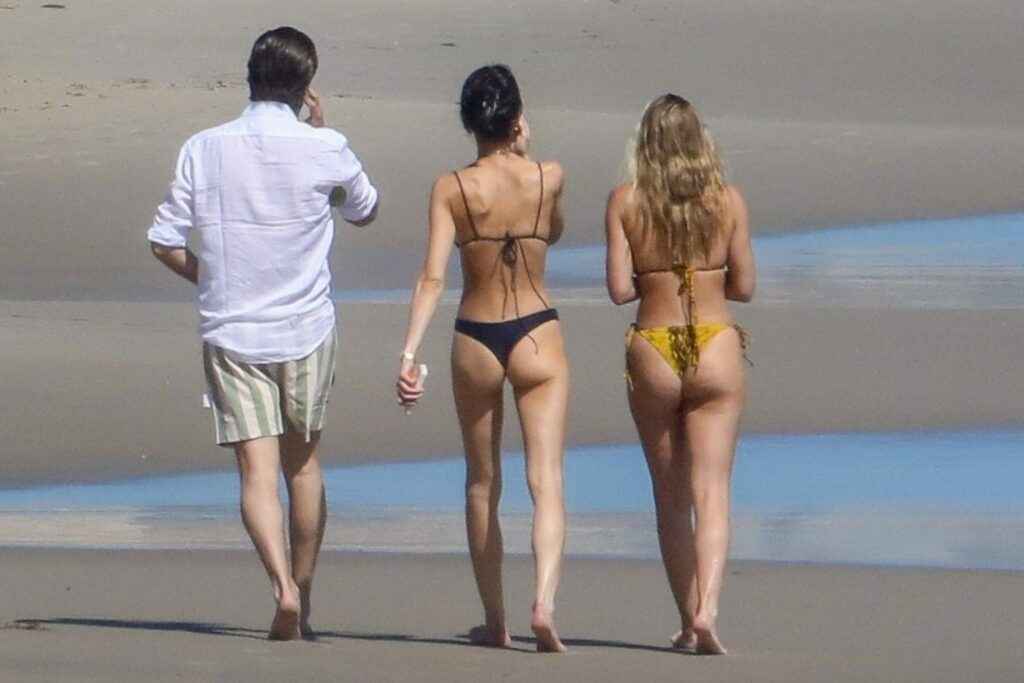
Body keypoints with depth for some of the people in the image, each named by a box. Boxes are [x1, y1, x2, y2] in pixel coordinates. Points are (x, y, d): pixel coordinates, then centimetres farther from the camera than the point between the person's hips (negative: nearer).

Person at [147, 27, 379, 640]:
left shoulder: (206, 149, -4)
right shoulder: (324, 149, -8)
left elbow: (166, 241, 0)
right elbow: (365, 211, 12)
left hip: (230, 330, 0)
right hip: (307, 327, 0)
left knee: (257, 469, -3)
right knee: (303, 462, 15)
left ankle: (283, 585, -24)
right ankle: (303, 602, 20)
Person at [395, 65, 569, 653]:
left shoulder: (451, 189, -6)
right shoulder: (550, 178, -4)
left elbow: (434, 277, -14)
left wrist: (410, 352, -17)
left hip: (475, 344, 1)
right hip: (538, 338, -1)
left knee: (482, 486, 15)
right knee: (547, 482, -5)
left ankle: (496, 622, 22)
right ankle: (545, 603, -26)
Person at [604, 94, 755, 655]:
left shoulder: (625, 202, -3)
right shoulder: (727, 200, -2)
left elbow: (619, 289, -7)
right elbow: (744, 287, 2)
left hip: (652, 350, 0)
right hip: (716, 350, 0)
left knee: (670, 495, 13)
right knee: (711, 491, -2)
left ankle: (688, 621, 18)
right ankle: (706, 610, -21)